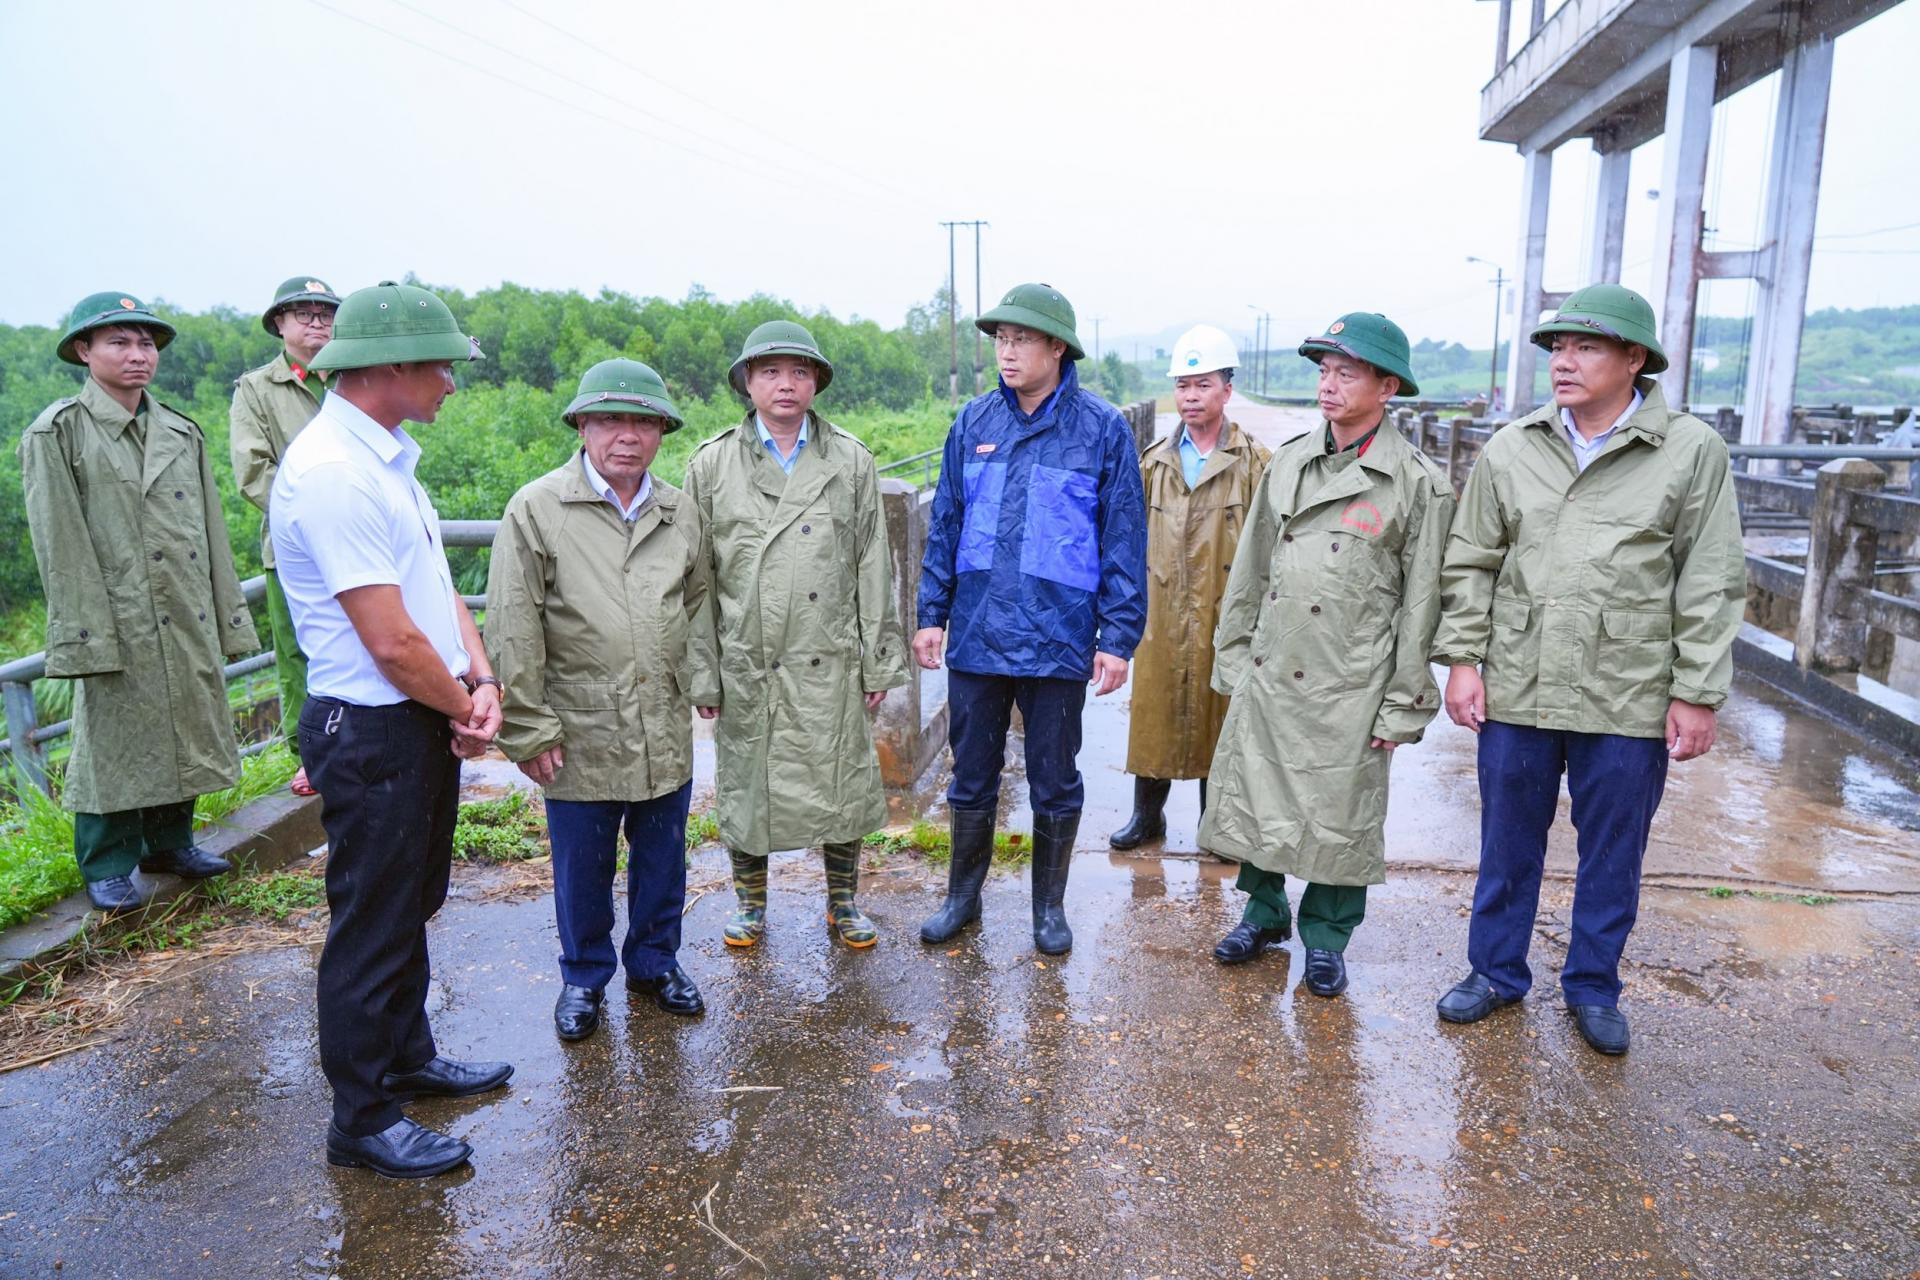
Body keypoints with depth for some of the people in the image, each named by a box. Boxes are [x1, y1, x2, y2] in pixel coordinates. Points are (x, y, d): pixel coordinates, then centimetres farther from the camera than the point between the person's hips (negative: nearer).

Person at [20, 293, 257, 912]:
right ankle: (108, 866, 19)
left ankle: (170, 840, 30)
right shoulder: (57, 434, -4)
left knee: (183, 733, 13)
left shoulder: (182, 432, 11)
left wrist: (227, 618, 8)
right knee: (113, 742, 4)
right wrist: (88, 634, -15)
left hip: (188, 621, 5)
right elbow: (61, 544, -9)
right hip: (118, 623, -5)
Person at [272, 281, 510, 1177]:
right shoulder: (332, 473, -23)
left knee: (410, 909, 22)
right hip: (370, 734, -9)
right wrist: (466, 710, -9)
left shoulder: (386, 455, 9)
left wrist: (481, 682, -5)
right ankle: (362, 1121, 22)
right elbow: (393, 642, -25)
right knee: (371, 928, 5)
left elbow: (437, 586, 10)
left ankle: (407, 1058, 41)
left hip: (425, 723, 10)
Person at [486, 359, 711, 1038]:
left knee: (663, 859, 16)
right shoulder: (536, 509, -8)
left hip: (666, 731, 4)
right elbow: (512, 629, -8)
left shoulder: (680, 511, 6)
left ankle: (655, 959, 38)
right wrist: (526, 728, -9)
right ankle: (584, 976, 34)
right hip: (580, 734, -3)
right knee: (582, 868, 12)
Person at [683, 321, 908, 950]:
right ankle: (751, 901, 32)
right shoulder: (711, 465, 3)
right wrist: (700, 672, 0)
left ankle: (843, 900, 28)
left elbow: (874, 568, 6)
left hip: (830, 663, 0)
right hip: (745, 665, 0)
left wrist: (879, 660, 3)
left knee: (841, 783, 7)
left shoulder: (851, 462, 6)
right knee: (745, 785, 11)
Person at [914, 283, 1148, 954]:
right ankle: (963, 894, 33)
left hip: (1058, 639, -3)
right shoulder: (974, 421, 4)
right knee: (971, 775, 15)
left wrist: (1119, 636, -7)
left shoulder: (1102, 428, -5)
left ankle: (1050, 905, 30)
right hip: (976, 634, 3)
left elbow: (1124, 539, -4)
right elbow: (946, 523, 10)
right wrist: (932, 613, 6)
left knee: (1055, 783, 11)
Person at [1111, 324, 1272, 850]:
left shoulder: (1254, 462, -3)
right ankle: (1147, 814, 28)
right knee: (1153, 714, 10)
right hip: (1161, 615, 3)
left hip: (1225, 615, -3)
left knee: (1219, 718, 8)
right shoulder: (1155, 461, 9)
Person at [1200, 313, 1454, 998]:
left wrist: (1404, 707, -6)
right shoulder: (1289, 461, 7)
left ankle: (1326, 936, 29)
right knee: (1253, 800, 13)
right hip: (1267, 675, 4)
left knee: (1339, 817, 8)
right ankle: (1265, 911, 35)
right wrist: (1232, 656, 10)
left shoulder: (1419, 484, -7)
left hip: (1349, 686, -4)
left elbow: (1420, 604, -6)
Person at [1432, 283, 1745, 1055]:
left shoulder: (1692, 451, -3)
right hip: (1518, 689, 2)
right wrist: (1462, 658, 0)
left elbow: (1712, 586, -2)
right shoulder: (1511, 449, 3)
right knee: (1507, 844, 14)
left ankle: (1593, 985, 31)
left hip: (1629, 698, -1)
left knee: (1612, 853, 12)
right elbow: (1470, 563, 7)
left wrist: (1698, 693, -5)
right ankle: (1496, 970, 31)